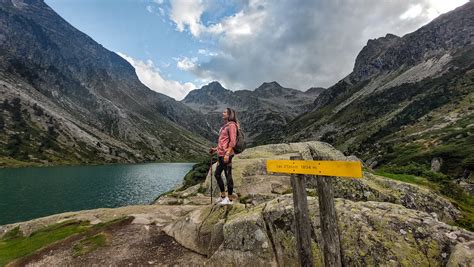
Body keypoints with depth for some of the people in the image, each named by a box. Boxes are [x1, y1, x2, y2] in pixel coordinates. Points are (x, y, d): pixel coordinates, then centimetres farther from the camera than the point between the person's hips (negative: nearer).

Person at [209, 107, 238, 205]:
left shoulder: (231, 125, -8)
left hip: (226, 155, -10)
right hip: (220, 154, 10)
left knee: (228, 176, -1)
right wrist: (216, 149, 19)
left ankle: (230, 199, 13)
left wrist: (227, 154, -23)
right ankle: (223, 196, 31)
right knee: (217, 174, 16)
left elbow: (233, 141, -17)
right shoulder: (224, 126, 18)